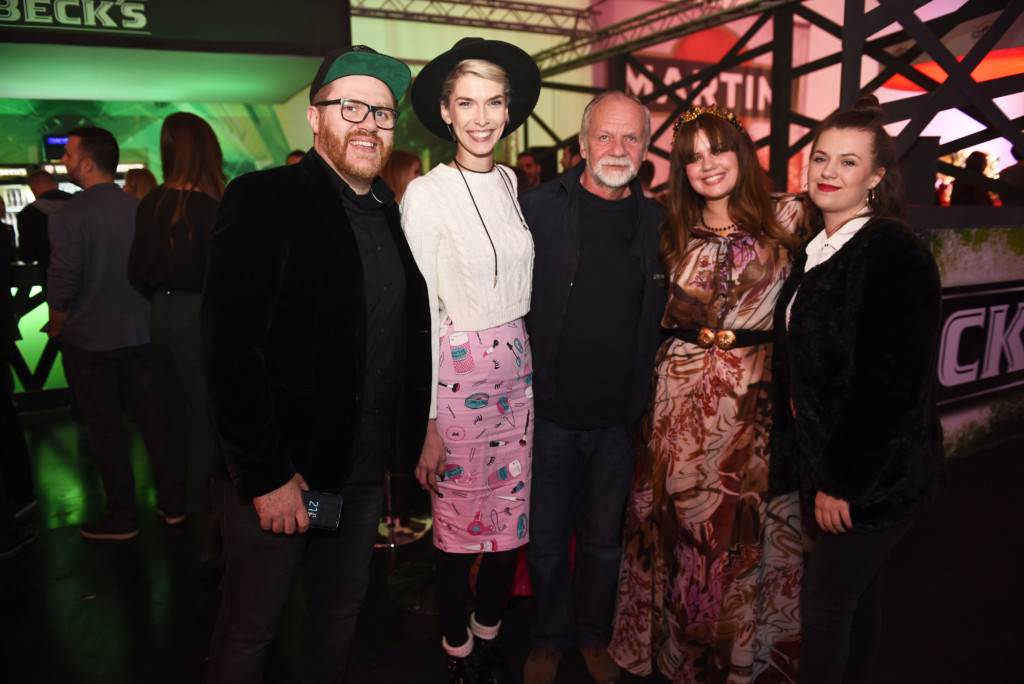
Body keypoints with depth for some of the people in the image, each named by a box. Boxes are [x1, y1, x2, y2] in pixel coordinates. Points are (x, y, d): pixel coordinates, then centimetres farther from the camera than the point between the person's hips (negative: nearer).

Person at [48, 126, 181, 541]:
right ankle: (172, 502, 20)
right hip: (141, 334, 4)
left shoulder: (69, 216, -15)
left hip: (89, 340, -4)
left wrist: (56, 329, 2)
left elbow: (62, 286, -16)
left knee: (105, 427, 6)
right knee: (153, 417, 12)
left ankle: (121, 518, 16)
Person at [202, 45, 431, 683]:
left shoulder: (387, 212, 8)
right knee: (250, 629, 14)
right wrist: (268, 475, -19)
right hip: (277, 473, -6)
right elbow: (230, 350, -18)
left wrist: (392, 459, 8)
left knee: (342, 609, 22)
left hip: (363, 471, 6)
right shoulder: (265, 199, -12)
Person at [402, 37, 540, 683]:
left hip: (516, 367, 6)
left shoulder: (509, 182, 8)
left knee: (513, 520, 13)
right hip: (457, 371, -5)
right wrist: (427, 422, -12)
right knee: (459, 526, 7)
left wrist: (526, 363, 11)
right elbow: (420, 313, -11)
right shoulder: (426, 194, -10)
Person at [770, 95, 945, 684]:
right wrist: (819, 470, 6)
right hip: (825, 459, 7)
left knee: (826, 597, 4)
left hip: (877, 473, -7)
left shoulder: (895, 253, -18)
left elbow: (895, 385, -22)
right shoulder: (816, 251, 7)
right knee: (856, 591, 21)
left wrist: (844, 481, -18)